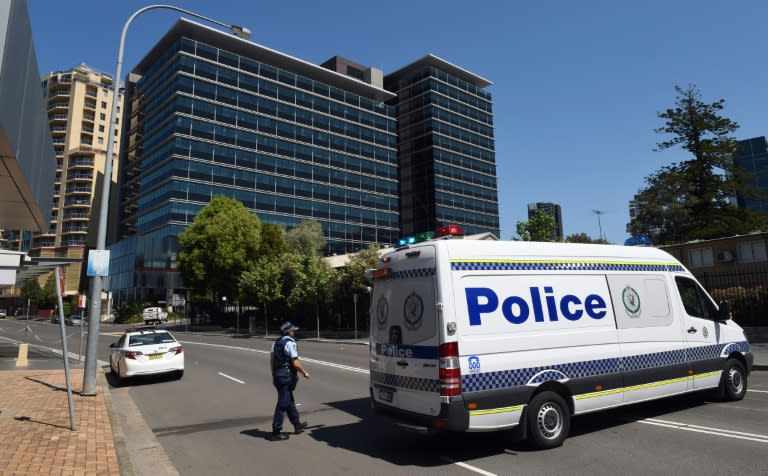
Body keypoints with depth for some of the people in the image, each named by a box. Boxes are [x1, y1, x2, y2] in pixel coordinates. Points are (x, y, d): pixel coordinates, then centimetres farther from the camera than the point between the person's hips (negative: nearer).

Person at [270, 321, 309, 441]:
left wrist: (274, 375, 21)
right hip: (287, 376, -9)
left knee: (290, 401, 19)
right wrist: (304, 372, -5)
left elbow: (272, 360, 14)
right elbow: (295, 363, -18)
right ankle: (276, 431, 1)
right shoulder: (290, 343, -15)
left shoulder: (276, 343, 11)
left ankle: (297, 424, 31)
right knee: (282, 404, -3)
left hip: (278, 376, 9)